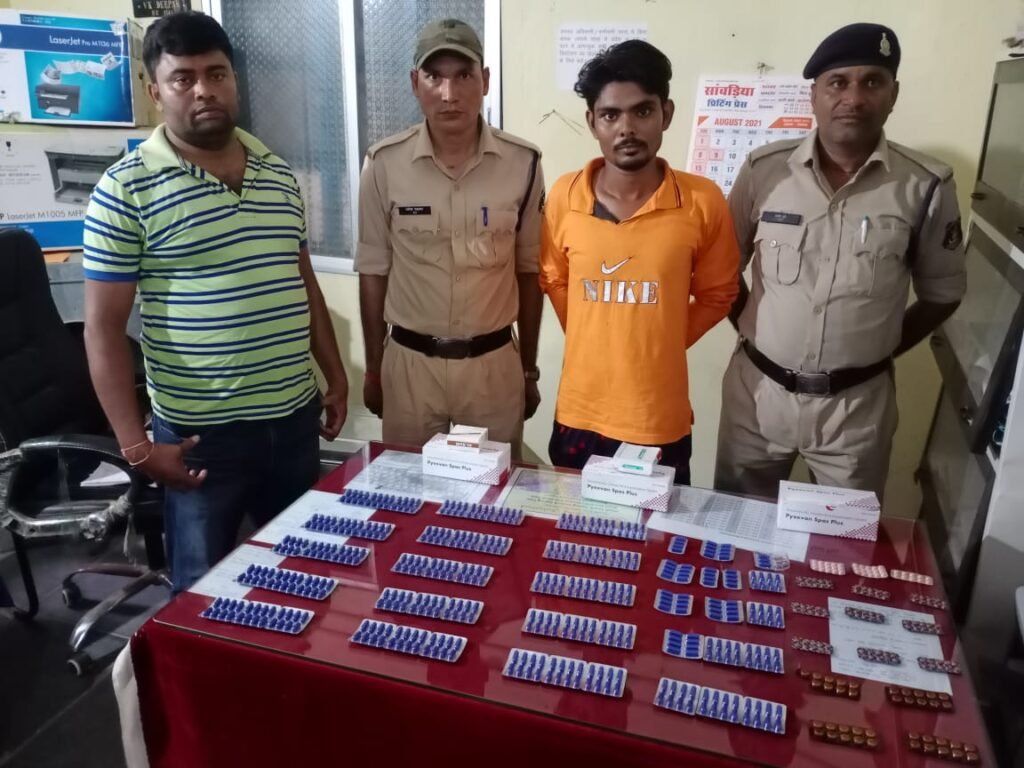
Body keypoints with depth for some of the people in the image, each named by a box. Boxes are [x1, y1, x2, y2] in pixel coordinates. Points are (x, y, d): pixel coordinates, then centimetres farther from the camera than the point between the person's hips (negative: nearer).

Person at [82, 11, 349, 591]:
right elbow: (104, 326, -9)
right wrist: (135, 444, -13)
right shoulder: (127, 189, -9)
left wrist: (335, 376, 12)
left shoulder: (280, 174, 6)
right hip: (199, 431, -4)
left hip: (295, 416, 5)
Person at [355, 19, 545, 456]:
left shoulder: (523, 163, -5)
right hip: (409, 362, 0)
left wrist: (529, 369, 8)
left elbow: (528, 271, 3)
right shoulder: (384, 163, -7)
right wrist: (373, 368, 5)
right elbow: (374, 272, 1)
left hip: (494, 362, 1)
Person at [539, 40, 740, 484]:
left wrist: (660, 346, -1)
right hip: (579, 417, 2)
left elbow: (716, 295, 4)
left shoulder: (702, 201, -10)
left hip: (661, 425, -1)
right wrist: (595, 344, 7)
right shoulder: (564, 196, -5)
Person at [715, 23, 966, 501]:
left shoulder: (925, 186, -7)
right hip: (758, 387, 1)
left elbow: (941, 294, 5)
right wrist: (753, 330, 1)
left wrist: (877, 350, 1)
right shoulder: (764, 169, -6)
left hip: (857, 400, 0)